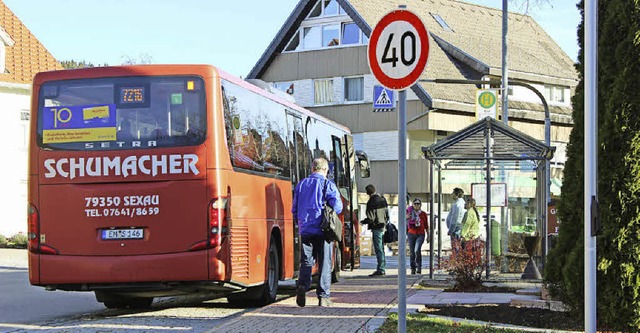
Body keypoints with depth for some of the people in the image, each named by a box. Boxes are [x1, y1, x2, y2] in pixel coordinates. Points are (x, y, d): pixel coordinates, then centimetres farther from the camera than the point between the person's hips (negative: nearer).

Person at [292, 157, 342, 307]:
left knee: (306, 261, 10)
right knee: (325, 264, 3)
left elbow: (294, 209, 14)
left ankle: (303, 284, -15)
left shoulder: (301, 184, 11)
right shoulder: (328, 185, -3)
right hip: (323, 230, -3)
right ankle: (323, 297, 2)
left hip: (305, 229, 3)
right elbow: (337, 206, -10)